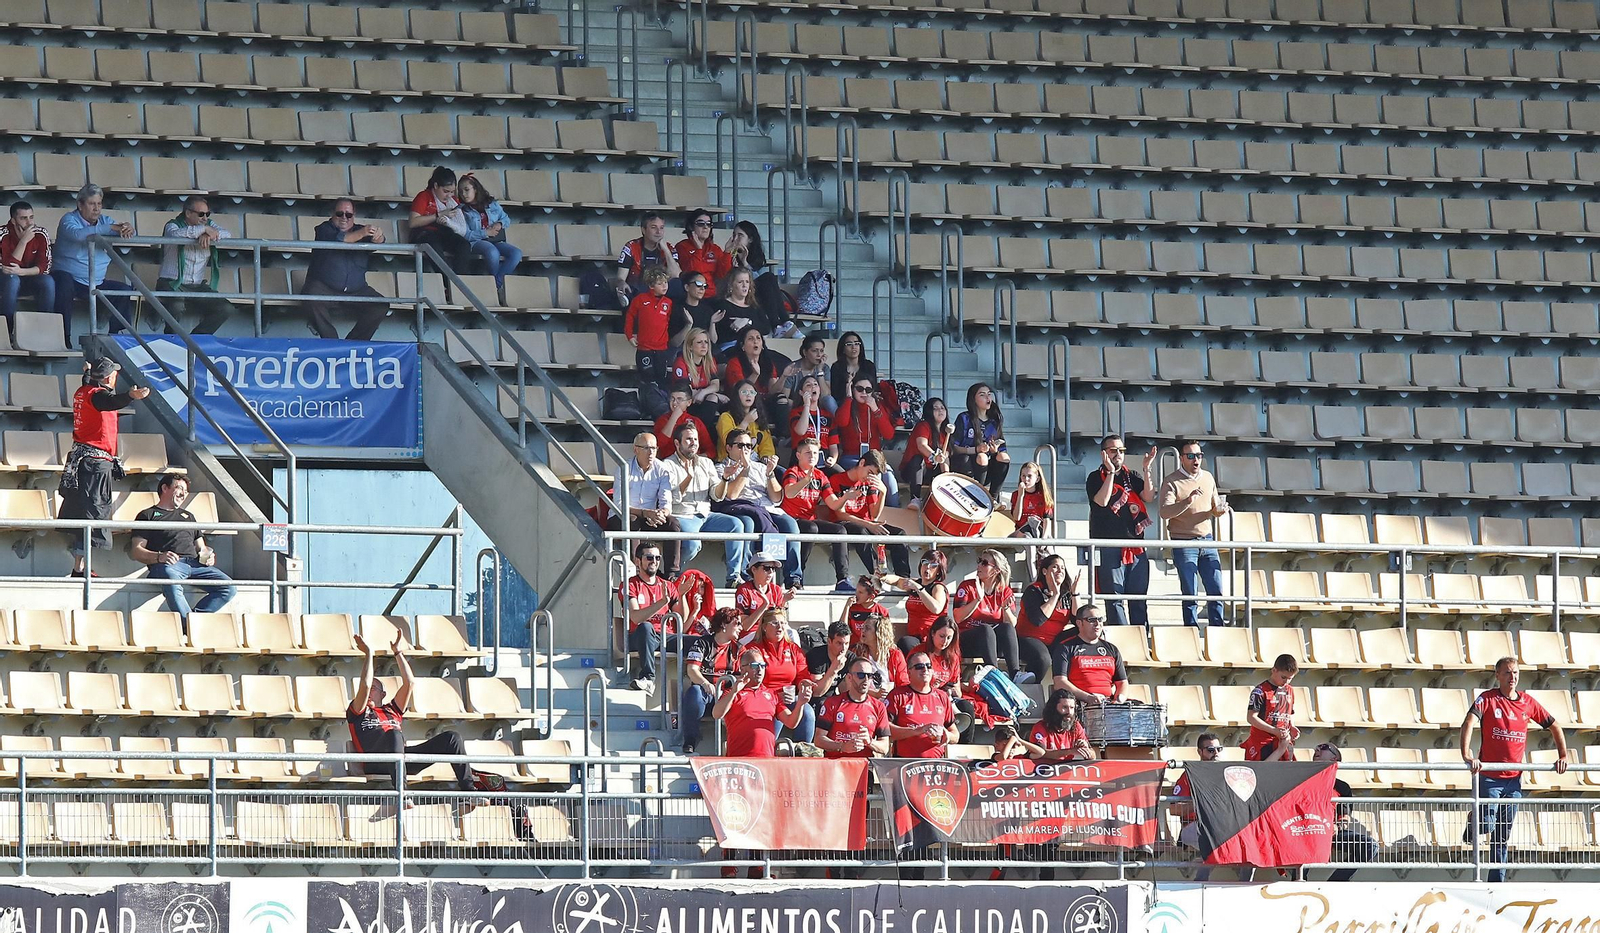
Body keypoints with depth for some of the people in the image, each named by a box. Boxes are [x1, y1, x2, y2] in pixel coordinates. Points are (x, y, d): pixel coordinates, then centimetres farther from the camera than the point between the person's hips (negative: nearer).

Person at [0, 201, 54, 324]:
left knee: (48, 282, -27)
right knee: (12, 280, -36)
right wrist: (23, 241, -35)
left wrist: (21, 271, -34)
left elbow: (44, 267, -16)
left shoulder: (41, 234, -14)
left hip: (31, 276, 3)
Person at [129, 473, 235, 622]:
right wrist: (158, 557, -13)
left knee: (228, 588, -21)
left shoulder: (188, 516, 37)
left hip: (195, 563, 5)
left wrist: (208, 556, 10)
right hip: (167, 565, -5)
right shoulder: (148, 515, 19)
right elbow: (136, 551, 7)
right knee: (172, 583, -42)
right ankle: (190, 626, -42)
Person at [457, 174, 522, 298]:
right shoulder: (462, 210, 4)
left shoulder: (492, 204, 15)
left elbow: (507, 220, 22)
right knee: (492, 252, -38)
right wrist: (485, 233, -11)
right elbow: (466, 234, -6)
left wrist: (500, 224, -1)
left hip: (496, 241, 4)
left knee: (516, 253, -24)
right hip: (476, 242, -4)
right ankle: (498, 287, -19)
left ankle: (497, 283, -25)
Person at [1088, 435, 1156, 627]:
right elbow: (1102, 501, -13)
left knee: (1139, 597, 5)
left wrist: (1147, 470, -10)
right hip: (1109, 546, -4)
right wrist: (1110, 472, -15)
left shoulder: (1132, 477, 15)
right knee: (1114, 598, -5)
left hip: (1135, 544, 4)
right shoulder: (1096, 478, 4)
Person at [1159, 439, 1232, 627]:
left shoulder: (1207, 478, 12)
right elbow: (1165, 512, -18)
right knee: (1189, 594, -4)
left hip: (1207, 541, 5)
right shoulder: (1171, 482, -5)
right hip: (1184, 543, -5)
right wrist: (1188, 501, -31)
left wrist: (1221, 509, -4)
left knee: (1216, 590, -1)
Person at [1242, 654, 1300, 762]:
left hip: (1284, 743, 6)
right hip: (1262, 744, -6)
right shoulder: (1260, 691, -8)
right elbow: (1251, 717, -13)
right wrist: (1274, 731, -19)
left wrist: (1291, 727, 4)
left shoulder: (1289, 692, 14)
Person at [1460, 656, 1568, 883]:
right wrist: (1467, 756, -38)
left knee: (1503, 835, 8)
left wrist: (1562, 756, 5)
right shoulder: (1487, 699, -7)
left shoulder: (1528, 702, 6)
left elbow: (1554, 726, 17)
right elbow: (1469, 723, -22)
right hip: (1489, 777, -4)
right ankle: (1472, 823, 25)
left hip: (1514, 779, 4)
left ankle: (1496, 882, 15)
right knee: (1486, 826, -10)